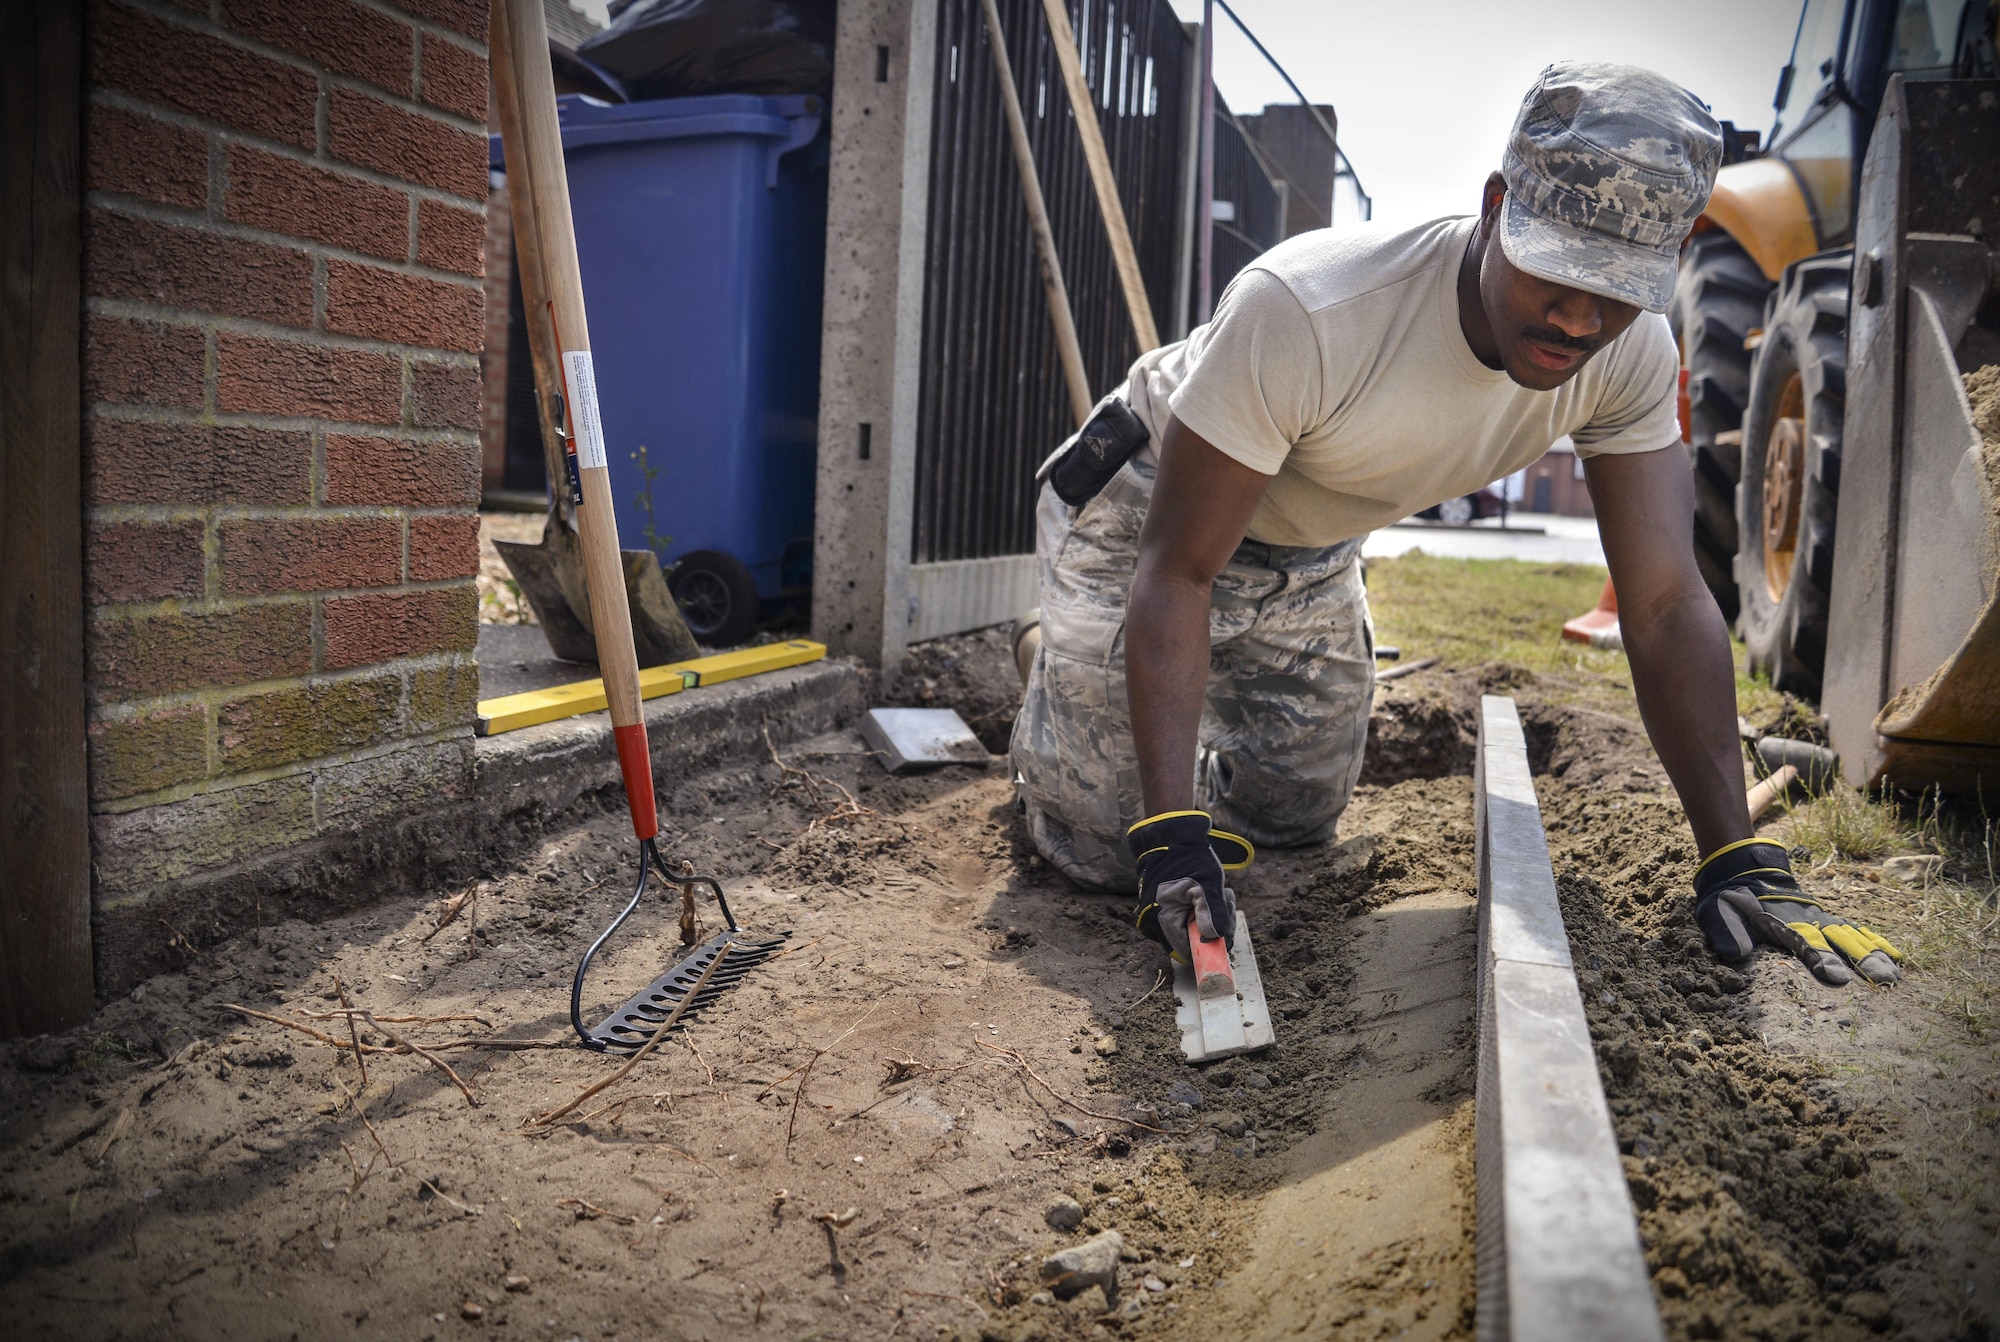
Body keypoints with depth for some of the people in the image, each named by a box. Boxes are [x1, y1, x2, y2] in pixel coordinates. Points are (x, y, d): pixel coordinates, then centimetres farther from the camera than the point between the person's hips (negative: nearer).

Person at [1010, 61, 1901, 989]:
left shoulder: (1632, 357, -22)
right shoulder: (1302, 311, -40)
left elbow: (1667, 606, -20)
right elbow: (1176, 573, -36)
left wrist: (1741, 860, -26)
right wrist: (1170, 834, -42)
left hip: (1312, 560, 5)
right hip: (1143, 517, -5)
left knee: (1296, 820, 14)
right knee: (1108, 848, -6)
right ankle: (1055, 671, 25)